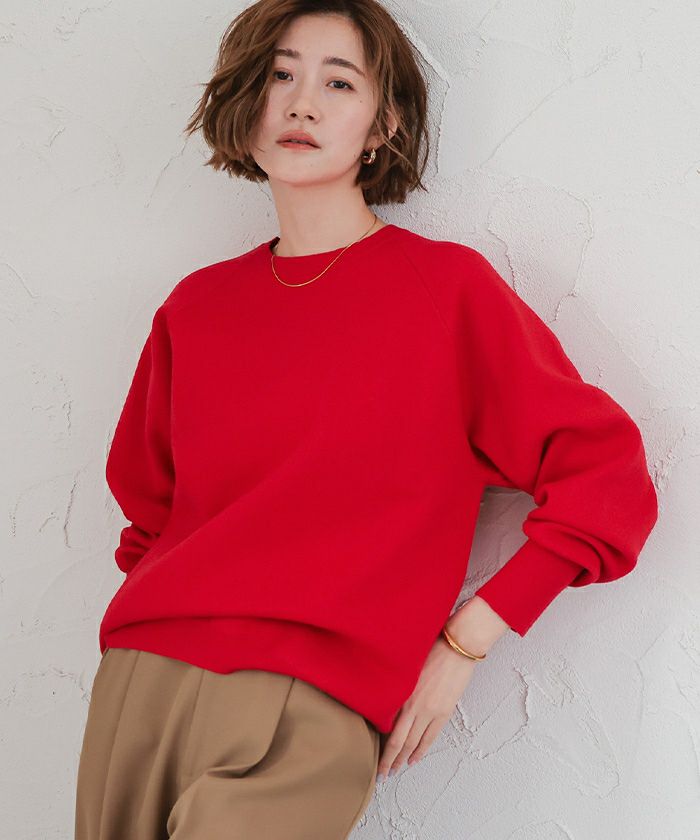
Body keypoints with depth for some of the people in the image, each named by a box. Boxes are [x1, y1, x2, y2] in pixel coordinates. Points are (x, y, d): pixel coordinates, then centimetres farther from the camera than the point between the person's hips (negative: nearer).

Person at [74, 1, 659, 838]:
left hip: (310, 706, -4)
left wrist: (462, 644, -4)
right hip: (137, 682, 5)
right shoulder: (195, 306, 12)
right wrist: (147, 635, 8)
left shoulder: (448, 286, 0)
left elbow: (606, 477, -2)